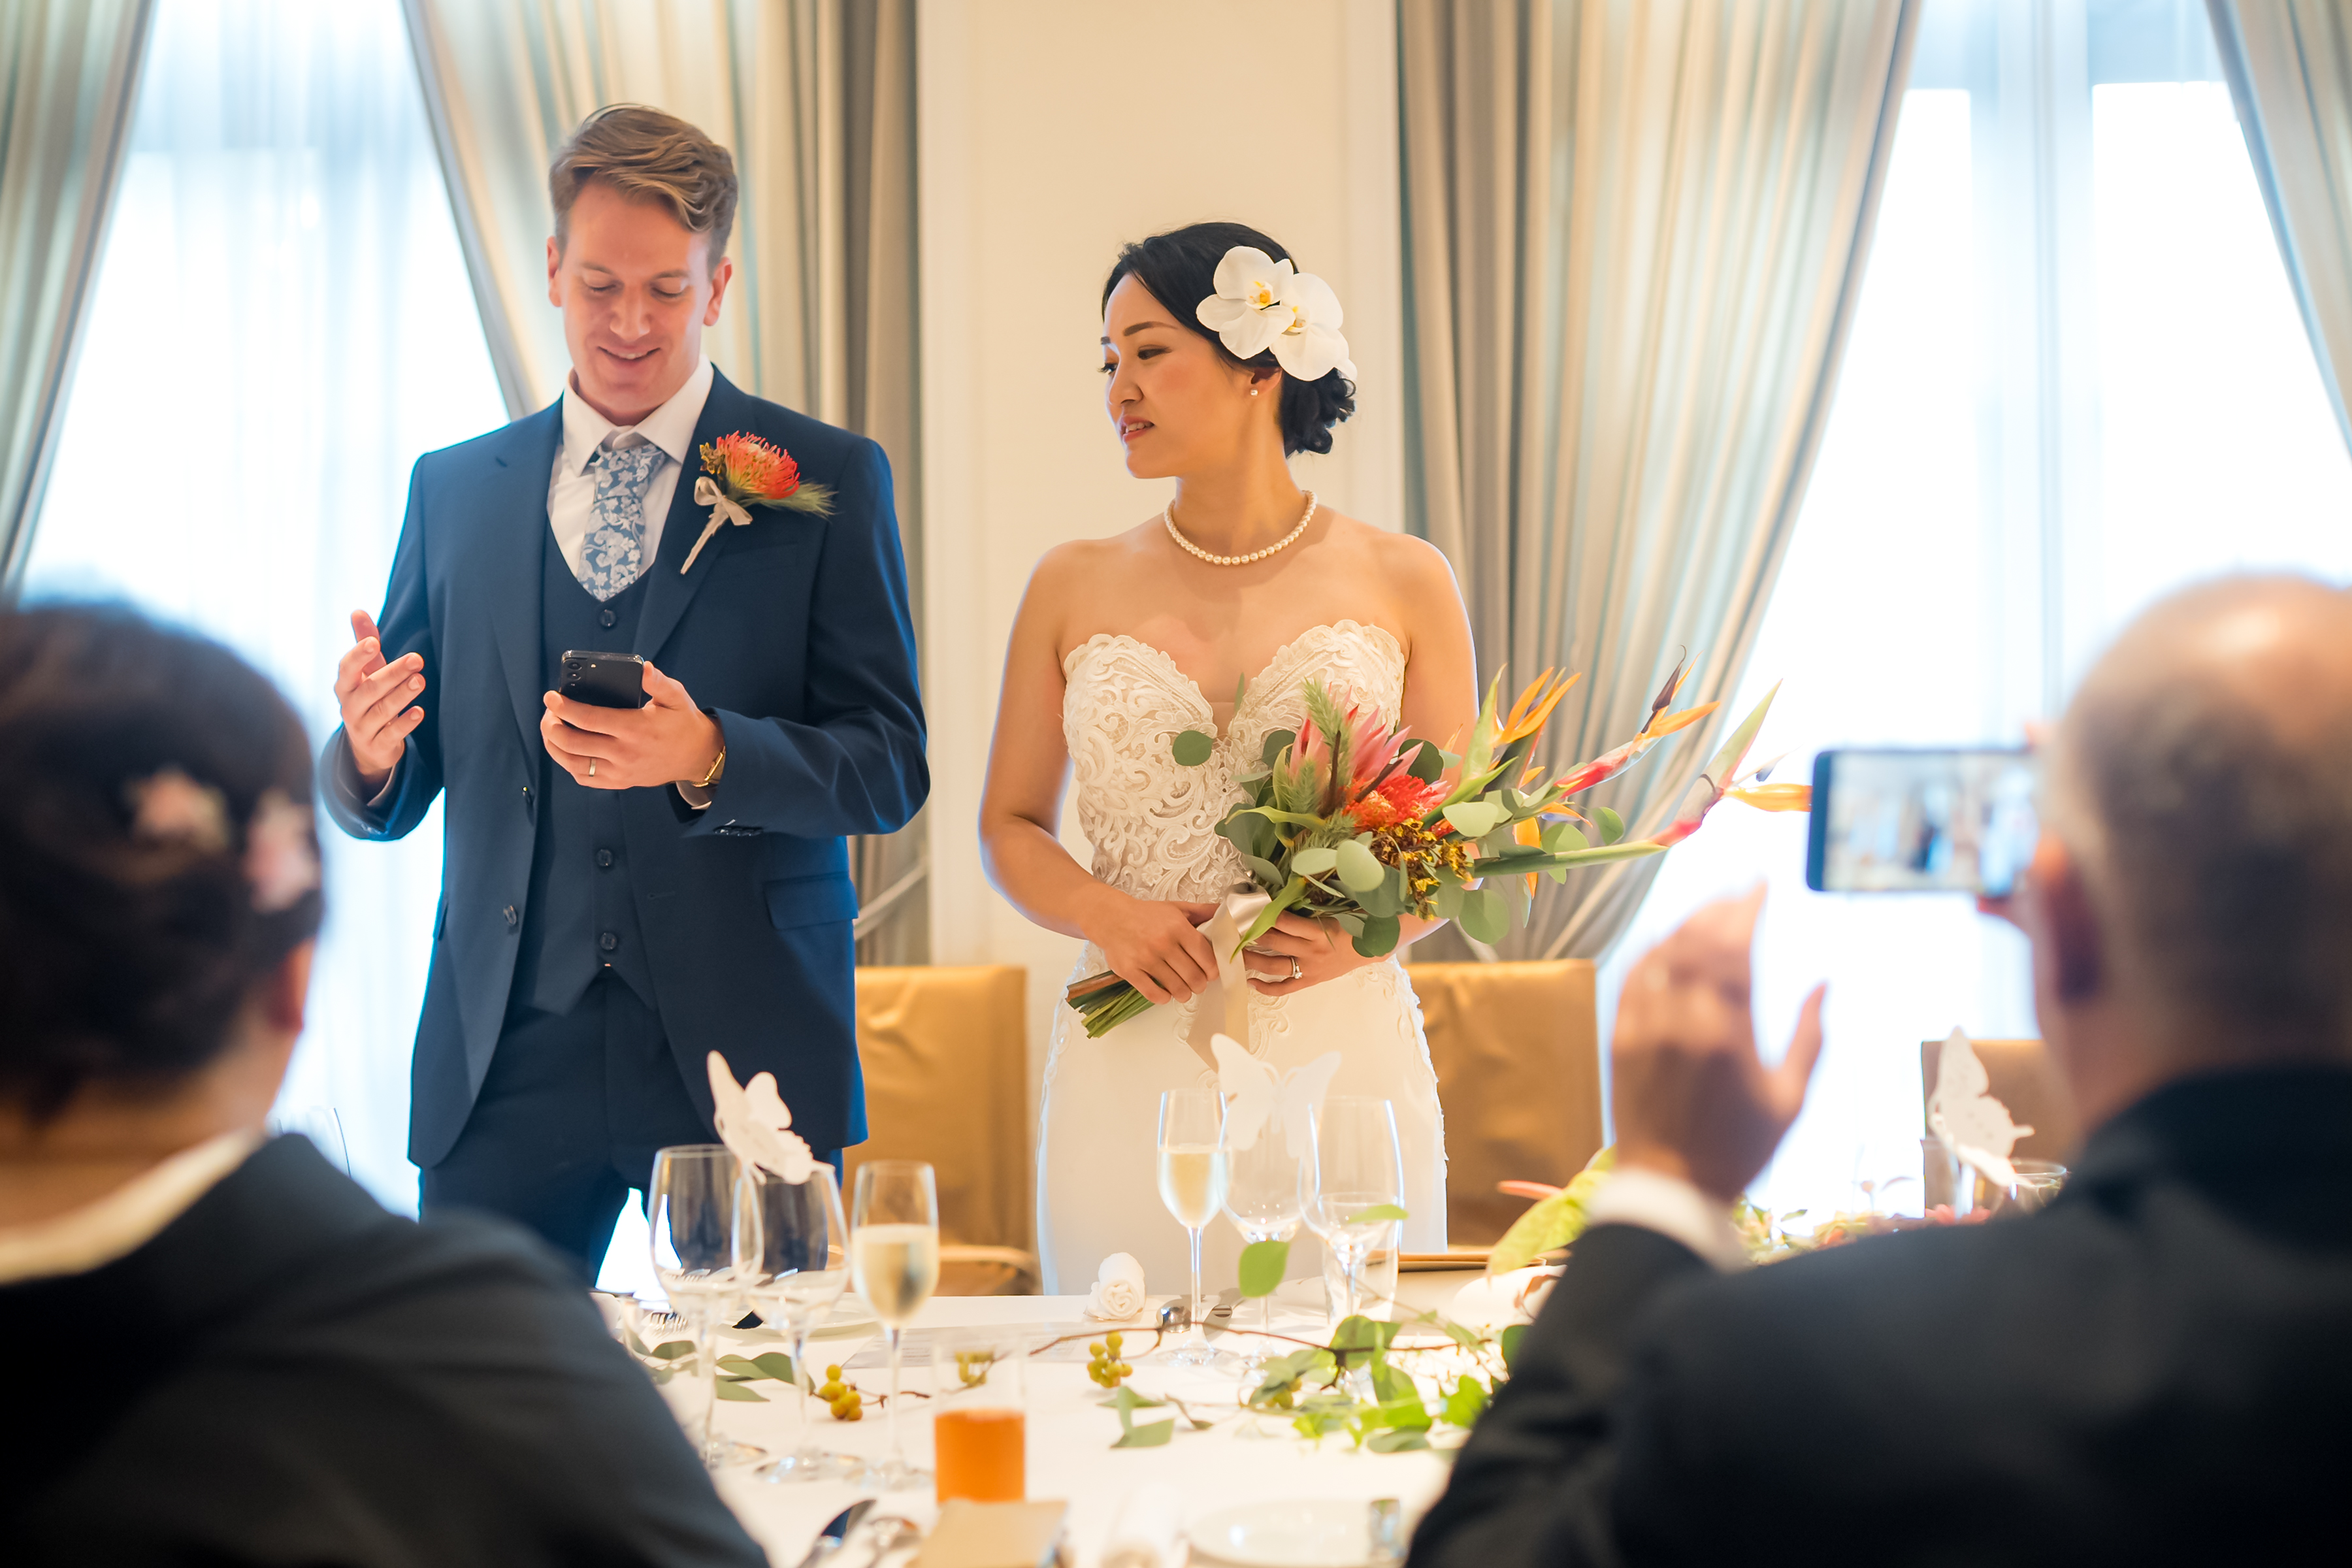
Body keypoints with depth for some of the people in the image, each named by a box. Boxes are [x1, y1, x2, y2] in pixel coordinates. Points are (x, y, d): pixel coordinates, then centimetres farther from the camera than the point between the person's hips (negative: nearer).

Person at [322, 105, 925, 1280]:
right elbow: (395, 799, 13)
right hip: (506, 1053, 2)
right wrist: (368, 754, -11)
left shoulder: (827, 480, 3)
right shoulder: (453, 489, 12)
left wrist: (707, 757, -21)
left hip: (747, 1049, -2)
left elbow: (891, 766, -3)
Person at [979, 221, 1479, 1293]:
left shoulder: (1402, 584, 3)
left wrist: (1361, 937, -12)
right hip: (1129, 1076, 1)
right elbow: (1011, 824, 11)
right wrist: (1102, 914, -8)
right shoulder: (1073, 588, 7)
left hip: (1338, 1057, -1)